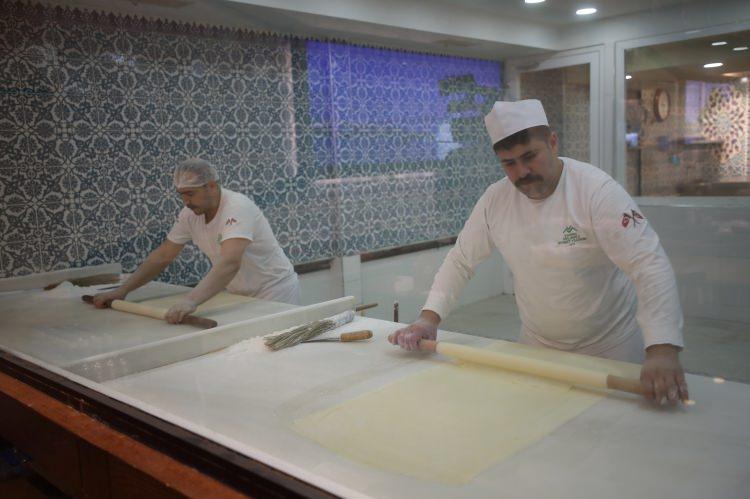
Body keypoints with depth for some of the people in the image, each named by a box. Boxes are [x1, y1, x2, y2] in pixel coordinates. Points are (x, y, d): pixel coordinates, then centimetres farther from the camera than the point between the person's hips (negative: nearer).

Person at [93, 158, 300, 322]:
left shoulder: (237, 207, -27)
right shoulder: (191, 213, -4)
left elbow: (230, 263, -42)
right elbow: (162, 256, 4)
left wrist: (191, 301, -53)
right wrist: (122, 291, -2)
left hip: (274, 294, -6)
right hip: (240, 295, 6)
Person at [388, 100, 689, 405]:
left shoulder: (597, 190, -23)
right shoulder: (495, 198, -8)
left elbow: (649, 264, -30)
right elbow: (461, 260, 0)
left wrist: (663, 350, -42)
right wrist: (428, 318, -13)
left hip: (609, 347, -4)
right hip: (536, 345, 4)